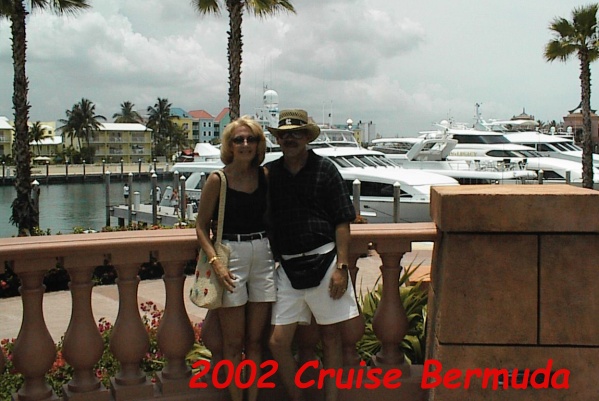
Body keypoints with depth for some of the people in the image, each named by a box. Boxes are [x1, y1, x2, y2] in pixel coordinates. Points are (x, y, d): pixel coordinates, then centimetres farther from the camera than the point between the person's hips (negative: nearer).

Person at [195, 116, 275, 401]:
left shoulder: (265, 175, 6)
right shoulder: (217, 180, -5)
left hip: (263, 255, 4)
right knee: (233, 342, 3)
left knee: (255, 339, 10)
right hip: (230, 255, -4)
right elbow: (201, 226, -3)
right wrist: (215, 261, -16)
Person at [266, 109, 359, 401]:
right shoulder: (269, 173, 7)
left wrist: (341, 267, -8)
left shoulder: (325, 169, 0)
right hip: (288, 267, 3)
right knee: (278, 342, 0)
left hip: (323, 261, -2)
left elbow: (342, 222, -2)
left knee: (331, 337, 8)